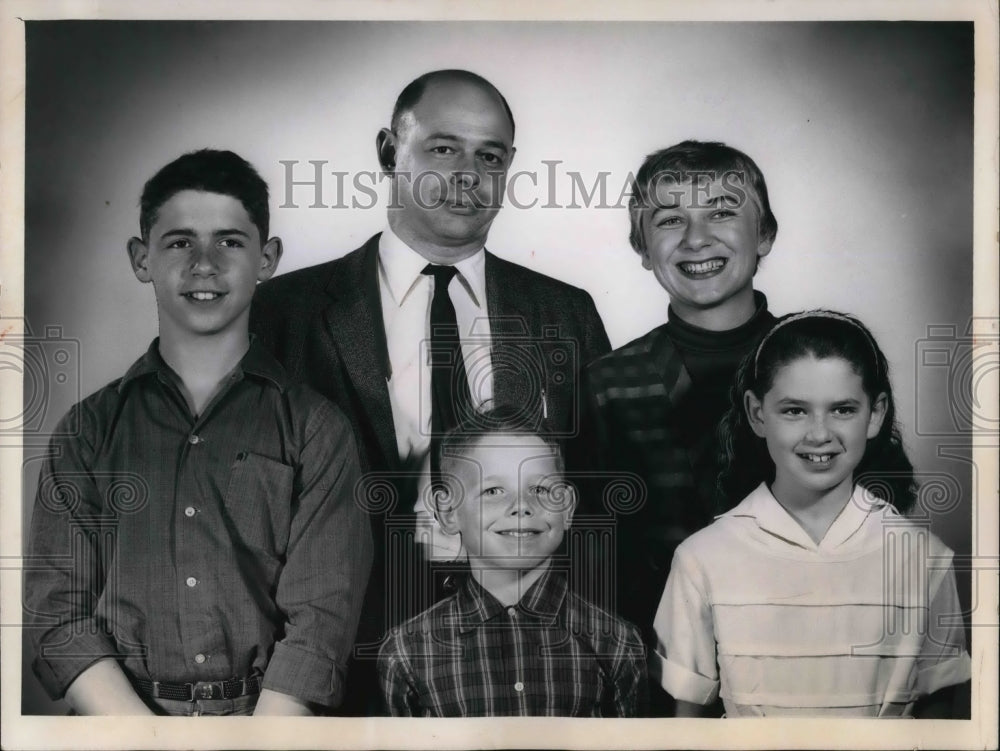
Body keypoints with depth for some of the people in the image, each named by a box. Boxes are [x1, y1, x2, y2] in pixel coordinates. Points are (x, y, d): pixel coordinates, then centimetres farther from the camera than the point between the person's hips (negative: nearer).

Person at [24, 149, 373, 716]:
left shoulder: (315, 429, 6)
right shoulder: (90, 429, 11)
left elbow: (321, 619, -2)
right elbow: (60, 615, 4)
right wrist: (152, 740, -9)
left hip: (272, 716, -1)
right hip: (119, 715, 1)